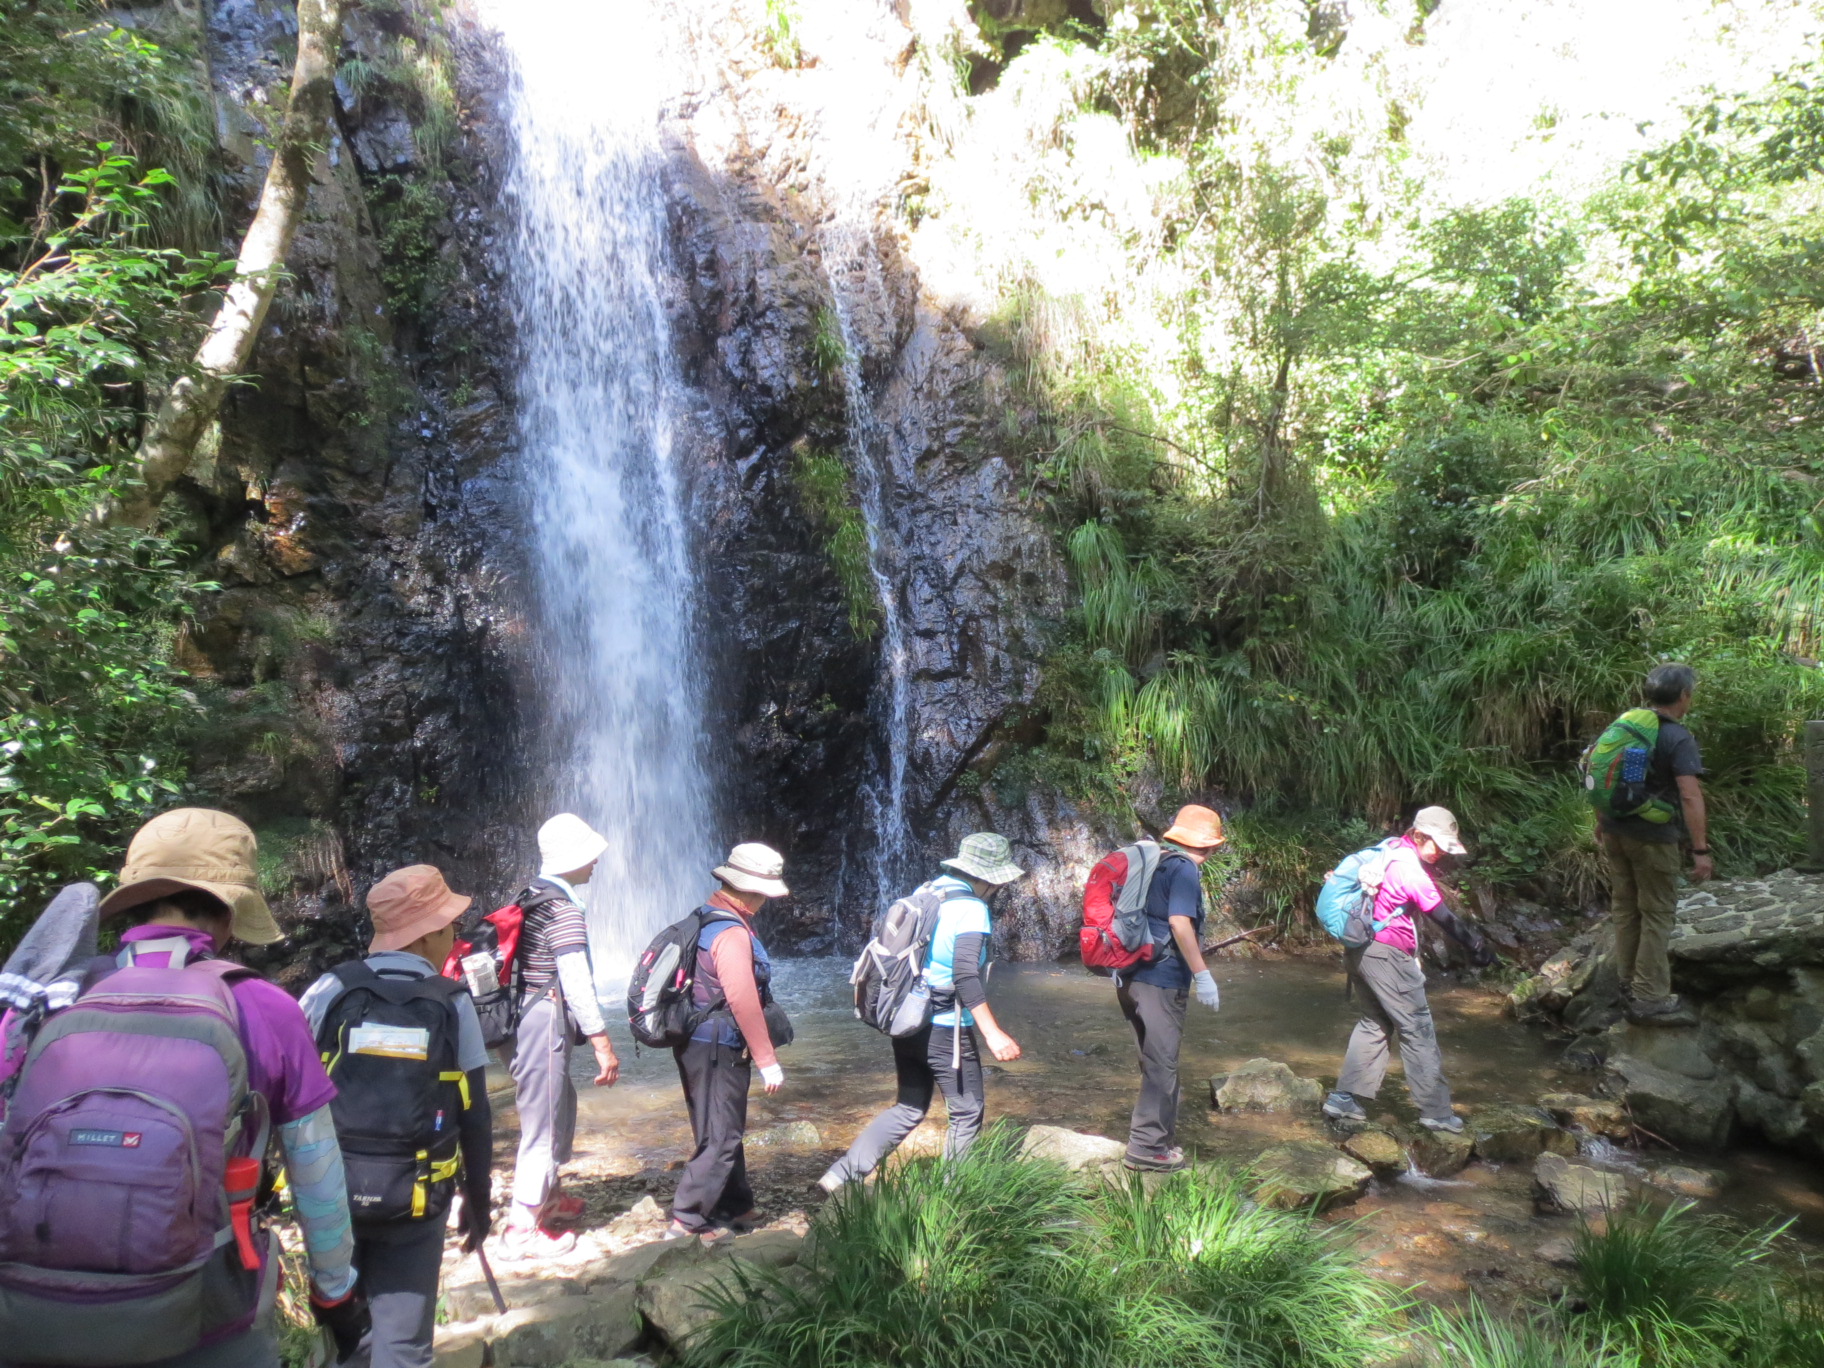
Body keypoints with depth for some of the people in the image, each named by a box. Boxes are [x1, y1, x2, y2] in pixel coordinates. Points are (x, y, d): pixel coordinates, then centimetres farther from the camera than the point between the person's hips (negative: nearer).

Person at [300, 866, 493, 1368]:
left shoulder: (332, 990, -4)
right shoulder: (453, 1004, -4)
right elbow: (476, 1117, -1)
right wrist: (478, 1200, 11)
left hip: (332, 1189, 2)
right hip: (414, 1198, -1)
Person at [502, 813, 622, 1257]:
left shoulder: (532, 899, 10)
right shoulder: (563, 910, -18)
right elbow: (577, 984, -22)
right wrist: (603, 1045, -18)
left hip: (525, 1017, 10)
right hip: (546, 1022, -10)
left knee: (559, 1107, 24)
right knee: (543, 1124, 1)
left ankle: (548, 1198, 40)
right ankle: (522, 1230, 12)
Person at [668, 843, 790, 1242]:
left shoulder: (705, 920, 10)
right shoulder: (732, 934, -21)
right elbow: (743, 1002, -25)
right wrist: (768, 1060, -20)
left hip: (696, 1044, 10)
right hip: (718, 1050, -10)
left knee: (725, 1130, 20)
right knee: (720, 1137, 0)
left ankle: (736, 1206, 32)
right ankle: (688, 1218, 6)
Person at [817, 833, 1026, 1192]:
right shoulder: (971, 909, -15)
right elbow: (966, 975, -25)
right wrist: (992, 1033, -25)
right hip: (945, 1028, -8)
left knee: (908, 1108, 18)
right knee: (968, 1112, 10)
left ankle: (841, 1175, 10)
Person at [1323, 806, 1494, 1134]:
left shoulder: (1392, 852, 10)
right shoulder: (1410, 869, -18)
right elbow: (1443, 917, -17)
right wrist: (1476, 946, -11)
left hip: (1361, 949, 10)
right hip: (1387, 955, -10)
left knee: (1375, 1022, 18)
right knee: (1418, 1029, 1)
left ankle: (1345, 1098, 16)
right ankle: (1435, 1111, 10)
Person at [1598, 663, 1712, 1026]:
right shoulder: (1678, 738, -15)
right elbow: (1690, 796, -22)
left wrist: (1601, 821, 24)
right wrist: (1700, 850, -20)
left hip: (1614, 831, 7)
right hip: (1651, 839, -7)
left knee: (1624, 907, 16)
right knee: (1656, 914, 2)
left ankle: (1629, 982, 27)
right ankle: (1650, 999, 4)